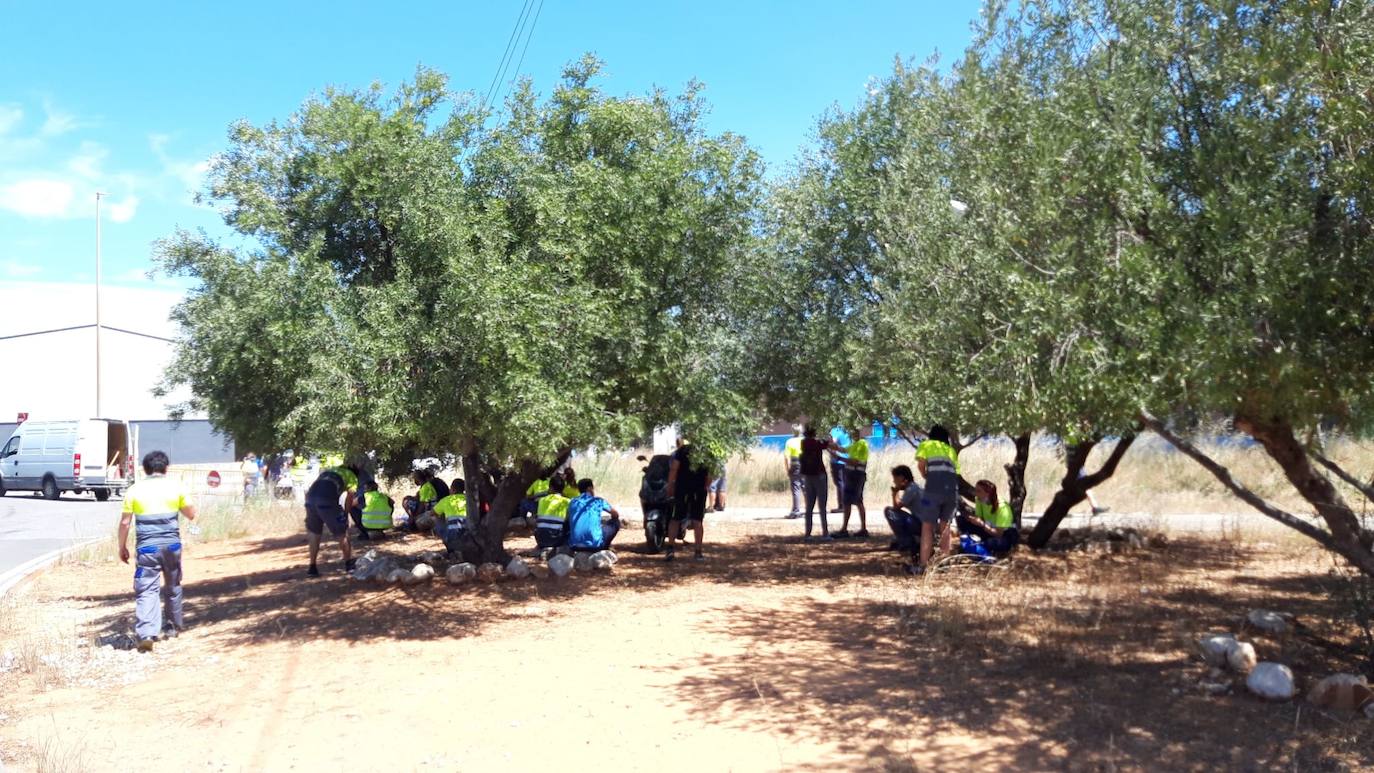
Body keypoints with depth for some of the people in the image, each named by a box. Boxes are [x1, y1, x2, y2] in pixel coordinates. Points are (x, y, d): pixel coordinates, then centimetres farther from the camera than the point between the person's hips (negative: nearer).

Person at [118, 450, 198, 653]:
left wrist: (122, 547, 12)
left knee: (146, 589, -4)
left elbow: (125, 522, 1)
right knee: (173, 586, 19)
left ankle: (146, 634, -16)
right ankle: (172, 627, 31)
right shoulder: (175, 487, 2)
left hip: (146, 546, -1)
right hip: (171, 543, 1)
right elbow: (191, 515, 7)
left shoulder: (134, 490, 1)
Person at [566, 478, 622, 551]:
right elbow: (616, 514, 23)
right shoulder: (598, 501, 7)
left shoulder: (573, 502, 14)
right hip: (594, 544, -4)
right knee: (615, 522, 19)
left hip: (574, 545, 4)